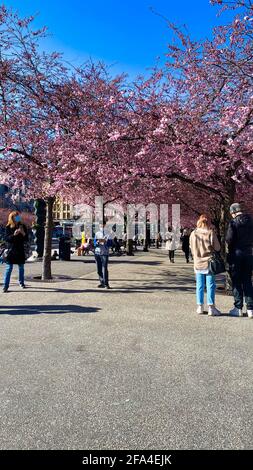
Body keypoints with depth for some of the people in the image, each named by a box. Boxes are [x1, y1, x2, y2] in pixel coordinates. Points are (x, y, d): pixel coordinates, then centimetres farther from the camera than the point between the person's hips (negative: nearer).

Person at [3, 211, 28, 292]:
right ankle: (5, 286, -4)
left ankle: (21, 283, 29)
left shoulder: (22, 226, 3)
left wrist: (23, 233, -17)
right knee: (9, 268, -6)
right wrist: (14, 235, -22)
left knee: (21, 268, 12)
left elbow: (26, 239, 2)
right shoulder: (8, 227, -1)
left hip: (20, 250, 3)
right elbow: (6, 239, -7)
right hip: (11, 250, -3)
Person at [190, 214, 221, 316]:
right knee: (210, 285, 4)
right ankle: (211, 307, 5)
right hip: (209, 262, -2)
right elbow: (217, 248, -7)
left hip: (198, 263, 2)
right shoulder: (211, 233, -11)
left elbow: (192, 248, 5)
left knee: (199, 286, 11)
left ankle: (200, 306, 17)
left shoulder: (193, 233, -4)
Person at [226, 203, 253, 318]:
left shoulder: (234, 222, -11)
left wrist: (230, 249, 4)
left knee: (236, 281, 5)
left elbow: (229, 239, -14)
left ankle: (238, 308, 7)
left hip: (236, 253, -4)